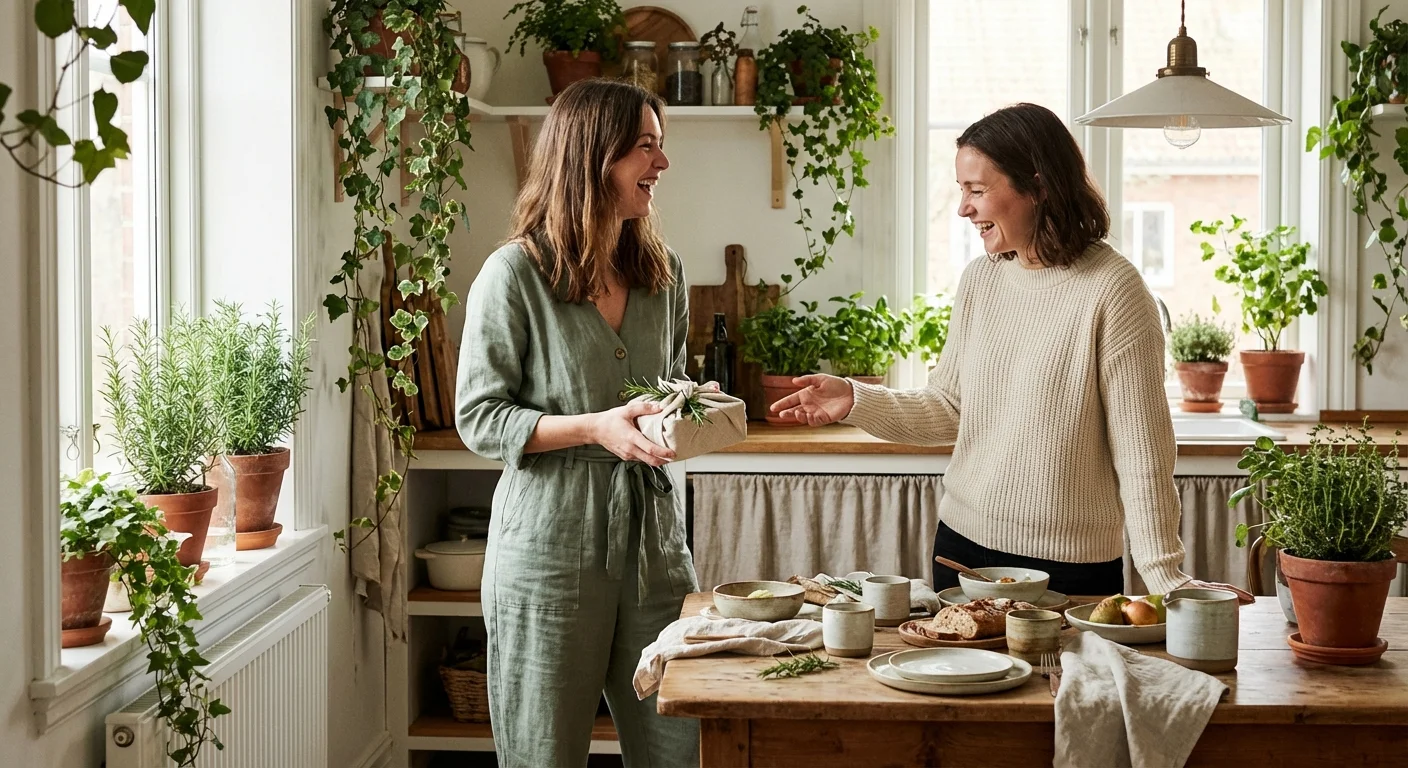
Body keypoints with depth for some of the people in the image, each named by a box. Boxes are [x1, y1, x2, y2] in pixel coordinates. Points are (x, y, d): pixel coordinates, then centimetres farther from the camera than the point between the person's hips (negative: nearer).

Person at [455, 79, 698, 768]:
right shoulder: (515, 274, -8)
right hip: (551, 548, -5)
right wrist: (596, 428, -19)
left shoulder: (663, 273, 10)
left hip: (651, 536, 5)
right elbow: (479, 418, -8)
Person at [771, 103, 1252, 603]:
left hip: (1071, 567, -6)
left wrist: (1164, 576, -15)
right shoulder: (980, 279, 4)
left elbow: (1142, 449, -15)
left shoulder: (1111, 290, -15)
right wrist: (854, 401, -2)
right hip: (961, 546, 6)